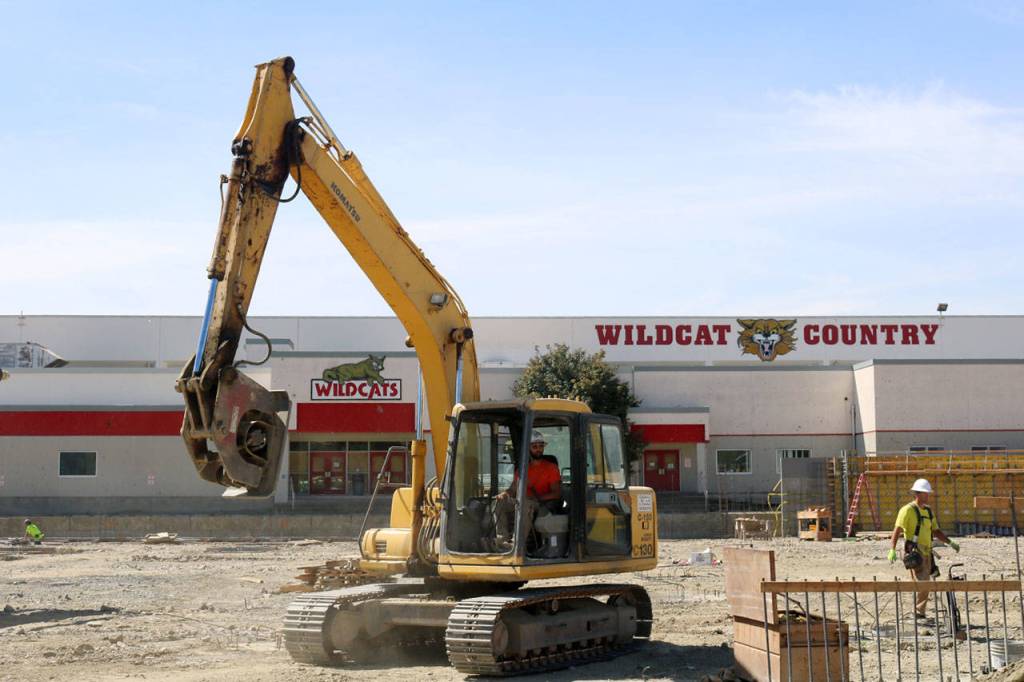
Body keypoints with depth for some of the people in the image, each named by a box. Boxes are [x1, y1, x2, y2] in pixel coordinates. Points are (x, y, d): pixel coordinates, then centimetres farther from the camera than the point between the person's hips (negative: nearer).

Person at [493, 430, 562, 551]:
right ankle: (503, 539, -27)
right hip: (520, 503, 5)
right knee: (500, 500, -19)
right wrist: (504, 493, -8)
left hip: (542, 506, -5)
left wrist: (538, 498, -17)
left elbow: (557, 494, -4)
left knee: (525, 503, -37)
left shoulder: (551, 467, 4)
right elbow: (513, 489, 16)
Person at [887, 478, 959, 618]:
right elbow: (897, 530, -14)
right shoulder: (908, 510, -8)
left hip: (926, 553, 8)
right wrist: (892, 550, -23)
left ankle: (920, 614, 17)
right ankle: (918, 614, -10)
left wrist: (950, 543, 12)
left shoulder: (928, 511, 16)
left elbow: (936, 531, 23)